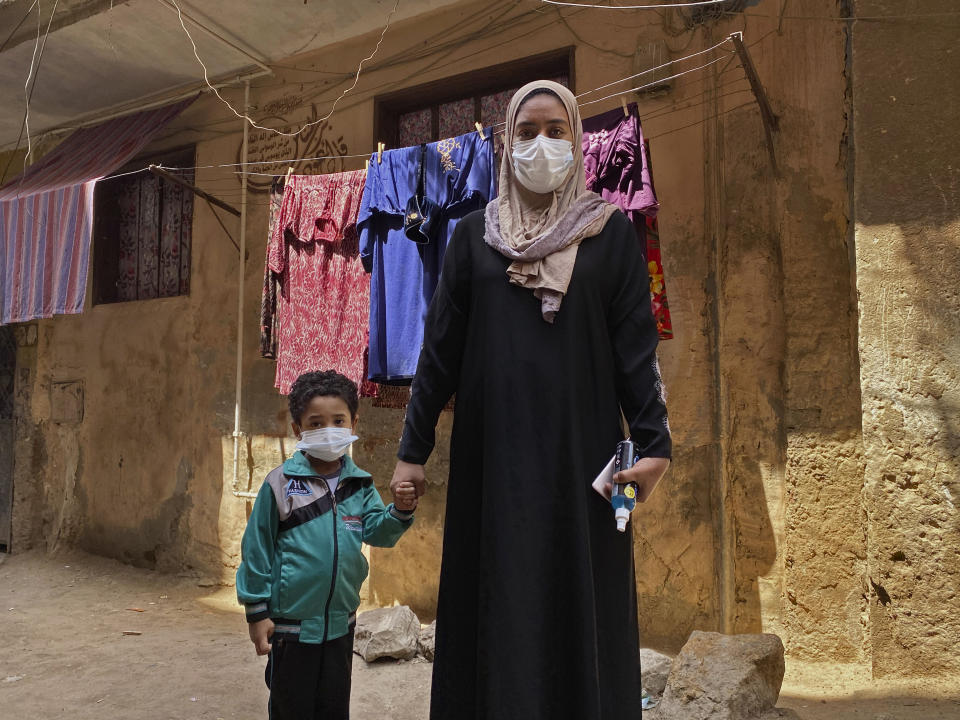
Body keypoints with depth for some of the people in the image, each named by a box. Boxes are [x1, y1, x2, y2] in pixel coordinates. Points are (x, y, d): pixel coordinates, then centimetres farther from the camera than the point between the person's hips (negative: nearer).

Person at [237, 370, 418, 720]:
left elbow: (376, 531, -9)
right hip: (291, 622, -3)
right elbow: (257, 547, -8)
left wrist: (400, 511, -30)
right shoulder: (281, 483, -13)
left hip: (341, 621, 4)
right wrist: (257, 611, -6)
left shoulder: (360, 484, -2)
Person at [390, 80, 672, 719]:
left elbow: (635, 343, 0)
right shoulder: (476, 234, 9)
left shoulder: (613, 232, 6)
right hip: (494, 452, 1)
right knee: (496, 605, 6)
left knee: (581, 603, 5)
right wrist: (413, 449, 3)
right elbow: (441, 345, 6)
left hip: (581, 451, -1)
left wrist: (653, 442, -10)